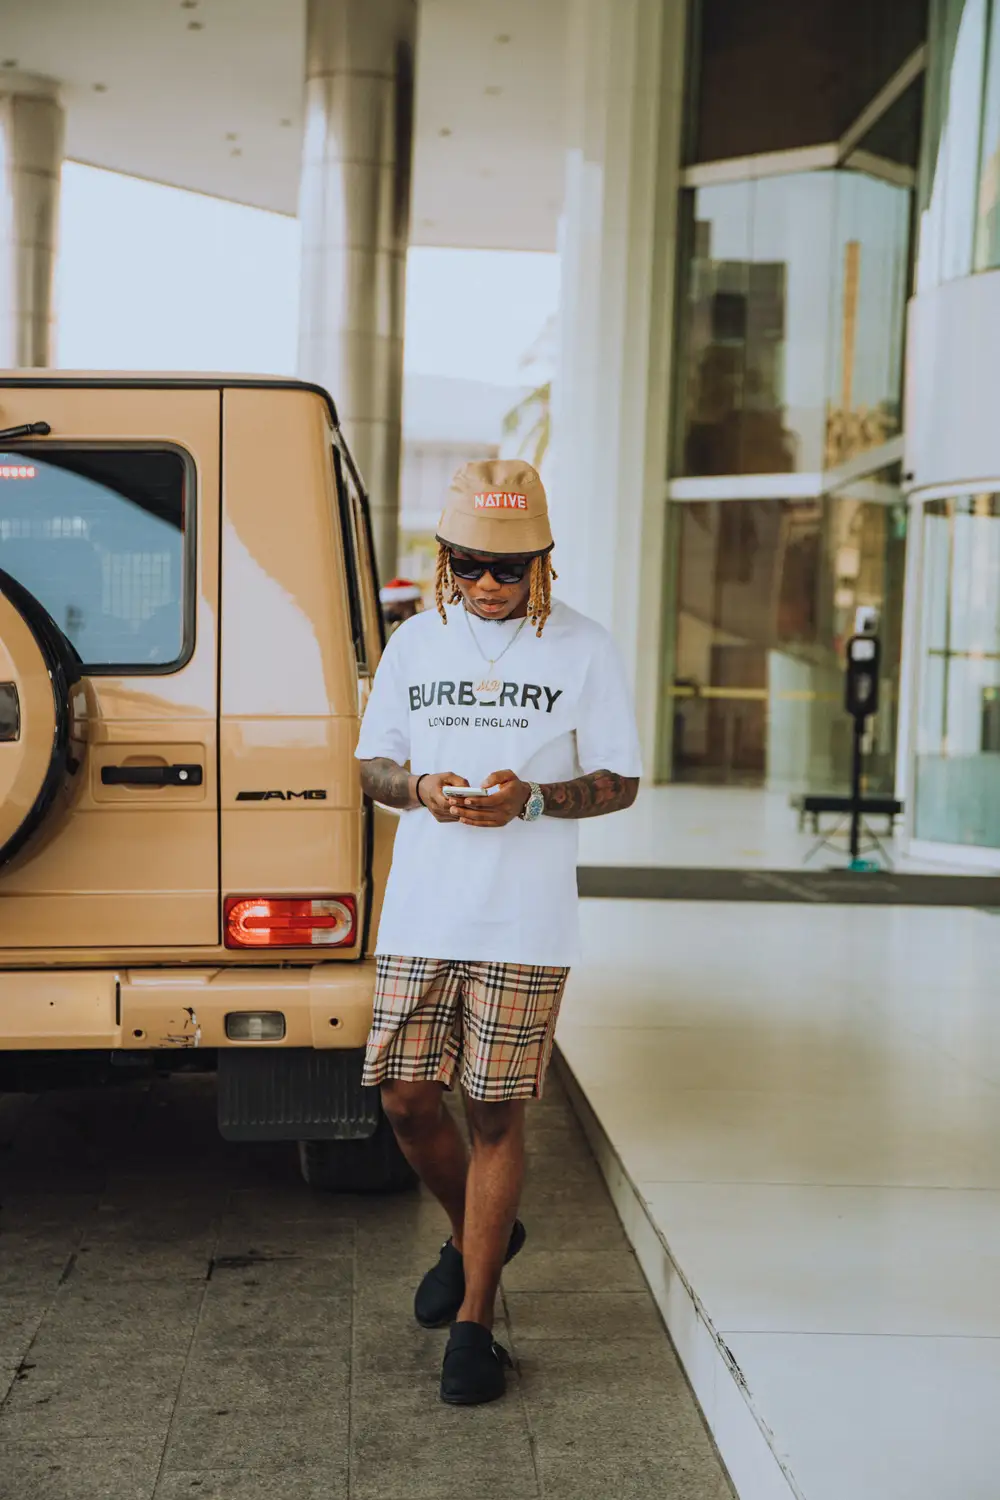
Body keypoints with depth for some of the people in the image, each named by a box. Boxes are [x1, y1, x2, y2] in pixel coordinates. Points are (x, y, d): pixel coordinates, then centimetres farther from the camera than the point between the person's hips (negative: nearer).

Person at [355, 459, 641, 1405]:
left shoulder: (583, 649, -1)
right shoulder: (415, 643, 8)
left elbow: (620, 783, 1)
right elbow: (372, 764, 13)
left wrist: (531, 799, -18)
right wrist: (420, 788, -10)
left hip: (524, 926, -3)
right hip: (420, 914, 4)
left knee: (494, 1114, 1)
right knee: (406, 1097, 4)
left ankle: (474, 1322, 14)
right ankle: (475, 1236, 33)